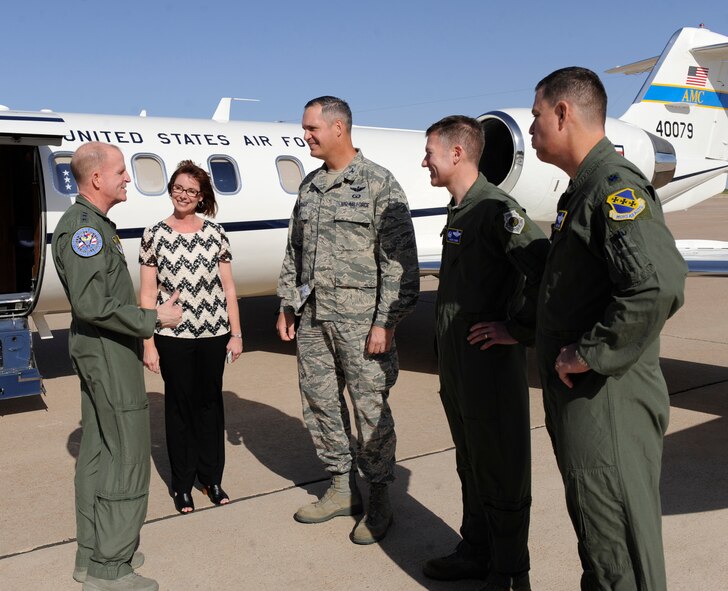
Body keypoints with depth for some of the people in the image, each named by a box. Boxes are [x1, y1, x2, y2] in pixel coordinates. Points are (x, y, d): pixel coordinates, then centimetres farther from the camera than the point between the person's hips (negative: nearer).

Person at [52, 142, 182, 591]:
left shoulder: (95, 223, 14)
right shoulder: (83, 227, -19)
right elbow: (91, 305, -25)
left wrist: (147, 318, 18)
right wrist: (154, 318, -20)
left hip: (101, 351, 11)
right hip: (108, 351, -11)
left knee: (99, 451, 14)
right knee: (128, 453, -5)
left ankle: (92, 554, 25)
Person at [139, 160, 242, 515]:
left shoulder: (215, 233, 3)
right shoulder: (154, 235, -1)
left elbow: (228, 287, 5)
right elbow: (147, 293, -1)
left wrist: (235, 334, 2)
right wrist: (148, 343, -5)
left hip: (213, 333, 1)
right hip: (173, 336, -1)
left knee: (210, 403, 12)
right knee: (179, 405, 10)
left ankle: (211, 477, 27)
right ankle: (182, 483, 24)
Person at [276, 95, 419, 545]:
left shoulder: (379, 184, -8)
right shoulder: (310, 186, 14)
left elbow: (400, 260, -12)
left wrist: (386, 322, -17)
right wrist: (287, 304, 16)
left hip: (360, 318, -7)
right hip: (313, 318, 7)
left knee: (371, 409, 0)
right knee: (320, 403, 13)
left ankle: (380, 501, 17)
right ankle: (343, 489, 29)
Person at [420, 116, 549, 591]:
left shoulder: (496, 208, -17)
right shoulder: (459, 209, 13)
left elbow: (544, 267, -28)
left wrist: (519, 329, -20)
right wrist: (447, 354, 15)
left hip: (491, 360, -9)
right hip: (456, 361, 10)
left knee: (502, 473, 4)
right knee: (471, 466, 20)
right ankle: (477, 553, 36)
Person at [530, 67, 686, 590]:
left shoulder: (615, 185, -18)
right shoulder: (583, 188, 14)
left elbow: (658, 283, -34)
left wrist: (589, 353, -25)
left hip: (608, 401, -10)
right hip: (578, 395, 10)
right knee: (594, 532, 23)